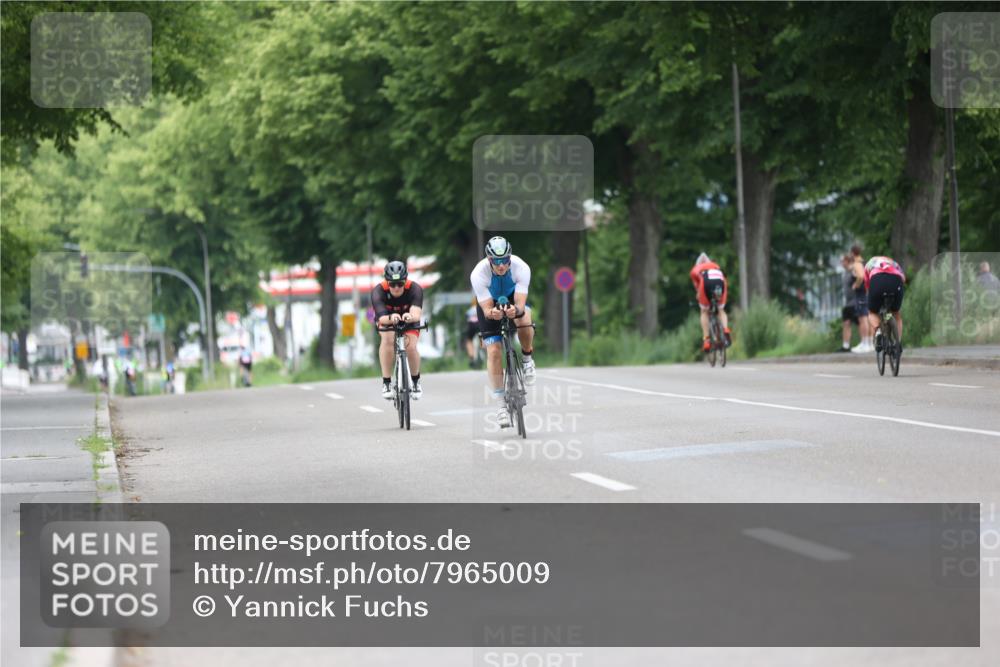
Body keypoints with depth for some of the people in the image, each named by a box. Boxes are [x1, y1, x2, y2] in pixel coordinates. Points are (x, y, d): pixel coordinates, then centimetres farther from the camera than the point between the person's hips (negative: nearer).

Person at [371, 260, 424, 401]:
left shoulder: (415, 289, -31)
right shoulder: (378, 291, -32)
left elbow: (416, 314, -47)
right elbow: (381, 318, -44)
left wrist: (410, 317, -71)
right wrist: (391, 318, -68)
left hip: (409, 322, 0)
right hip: (387, 321, 0)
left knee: (411, 346, -25)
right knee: (388, 339, -32)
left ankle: (416, 382, 3)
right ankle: (386, 383, -24)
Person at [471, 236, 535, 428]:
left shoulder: (521, 268, -33)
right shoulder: (478, 274, -34)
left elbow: (520, 303, -36)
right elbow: (487, 309, -32)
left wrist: (516, 310, -60)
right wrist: (492, 313, -55)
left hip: (513, 297, 0)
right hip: (489, 302, 0)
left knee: (524, 319, -34)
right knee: (494, 351, -13)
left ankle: (527, 359, -4)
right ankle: (500, 404, -3)